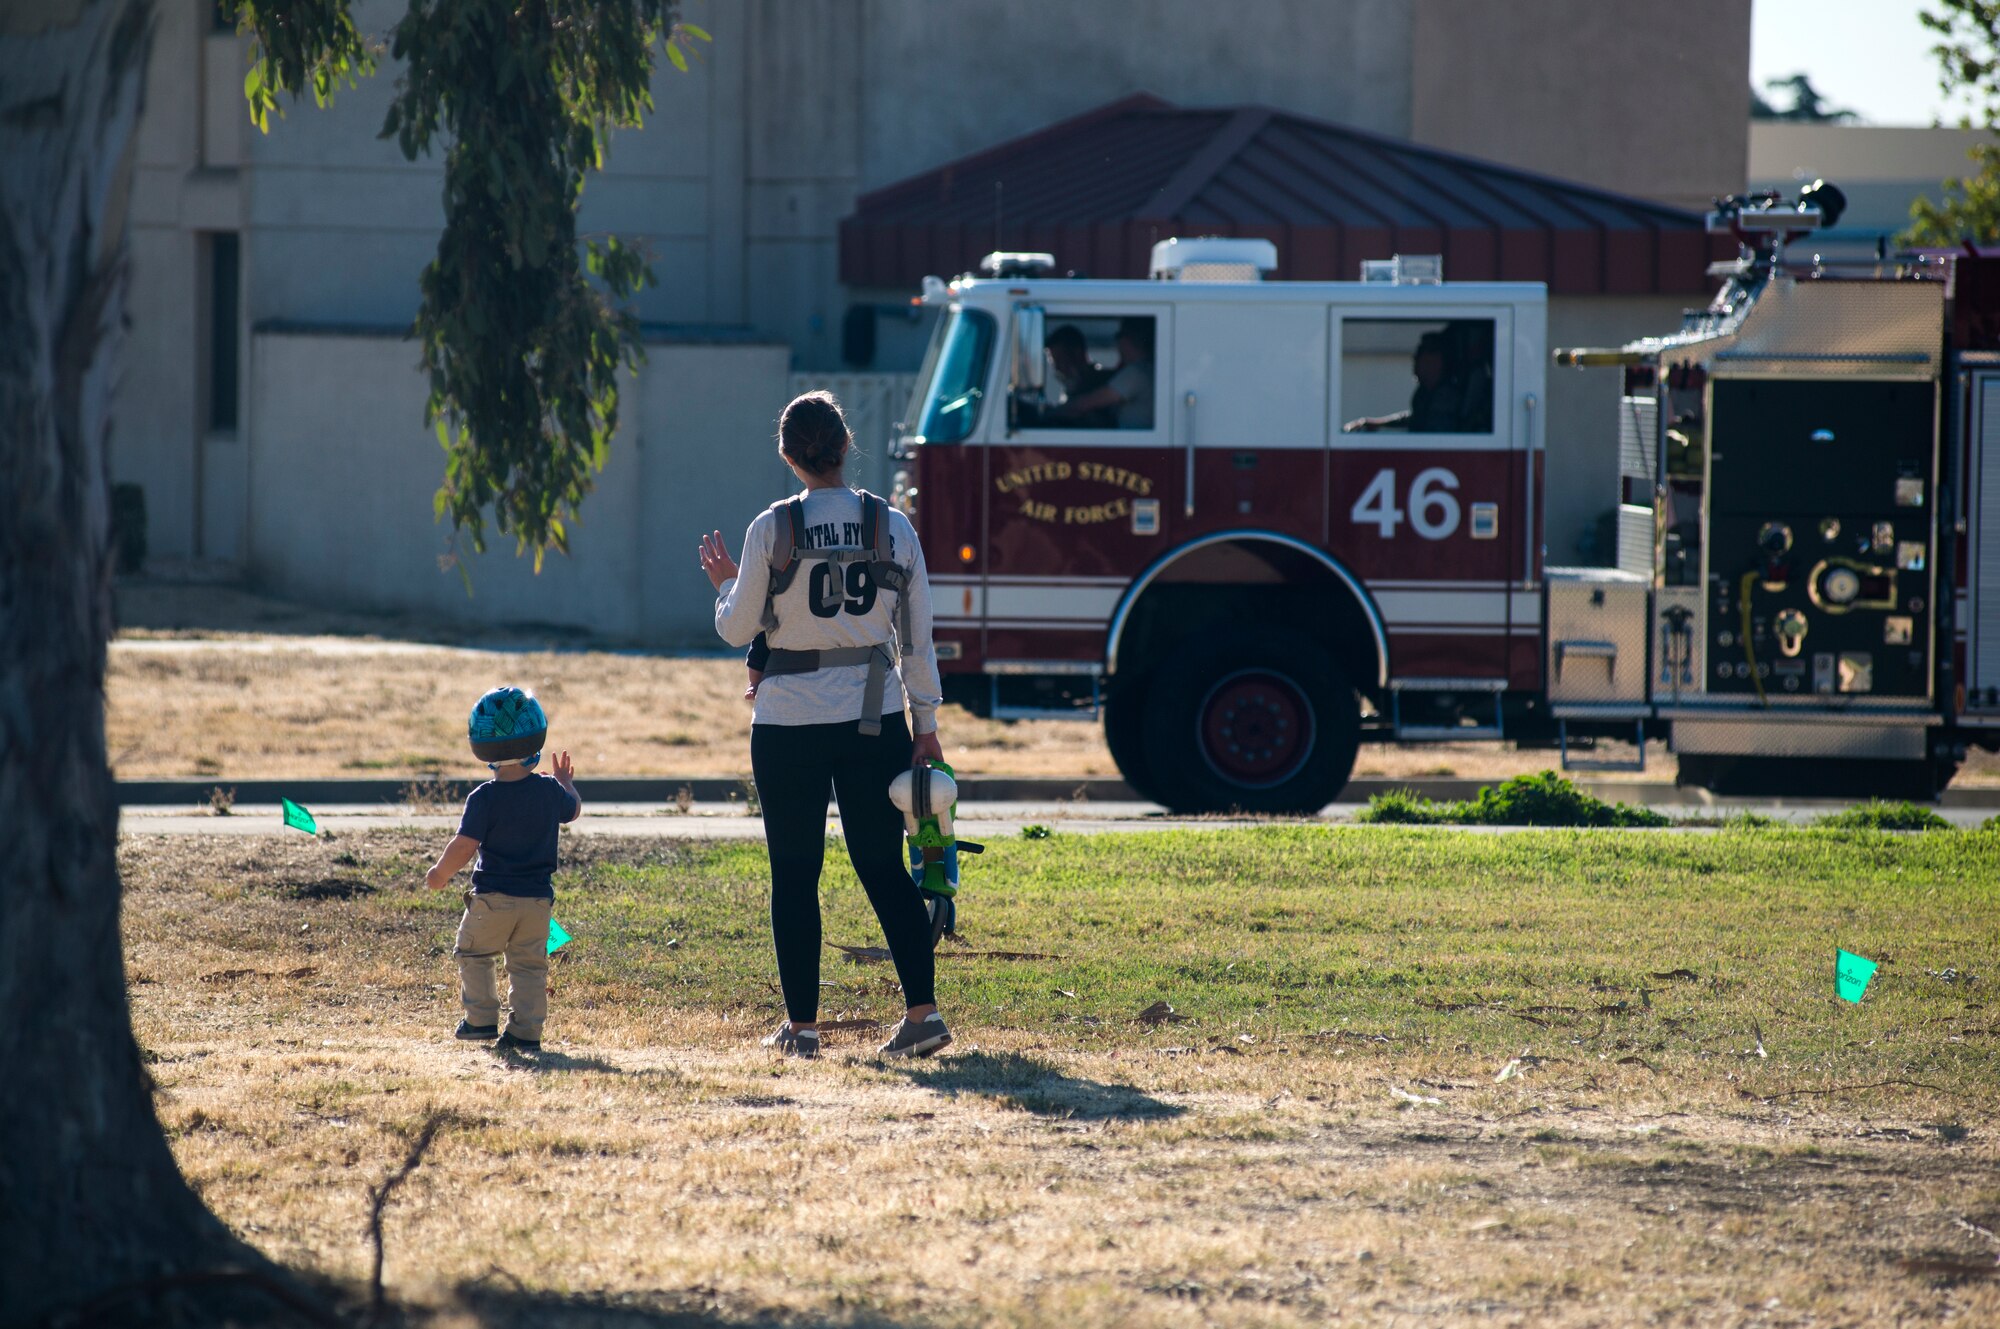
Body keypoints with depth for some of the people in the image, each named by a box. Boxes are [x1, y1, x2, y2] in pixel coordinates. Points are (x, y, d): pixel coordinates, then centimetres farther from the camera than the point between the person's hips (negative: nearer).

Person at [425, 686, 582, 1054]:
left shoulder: (484, 798, -15)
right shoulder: (550, 791, -3)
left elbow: (464, 846, -18)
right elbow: (573, 811, 20)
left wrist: (441, 873, -1)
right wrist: (567, 783, 40)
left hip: (492, 897, -3)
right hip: (538, 897, 3)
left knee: (474, 955, 17)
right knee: (529, 965, 10)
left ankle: (482, 1019, 15)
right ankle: (526, 1032, 5)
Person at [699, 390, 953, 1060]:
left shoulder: (773, 529, -8)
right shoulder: (893, 525, 0)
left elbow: (738, 628, -1)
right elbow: (917, 637, 4)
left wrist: (724, 583, 19)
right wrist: (926, 723, 12)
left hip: (791, 720, -2)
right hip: (876, 718, 2)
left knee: (795, 876, 7)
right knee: (884, 866, 8)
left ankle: (802, 1025, 9)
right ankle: (922, 1010, -3)